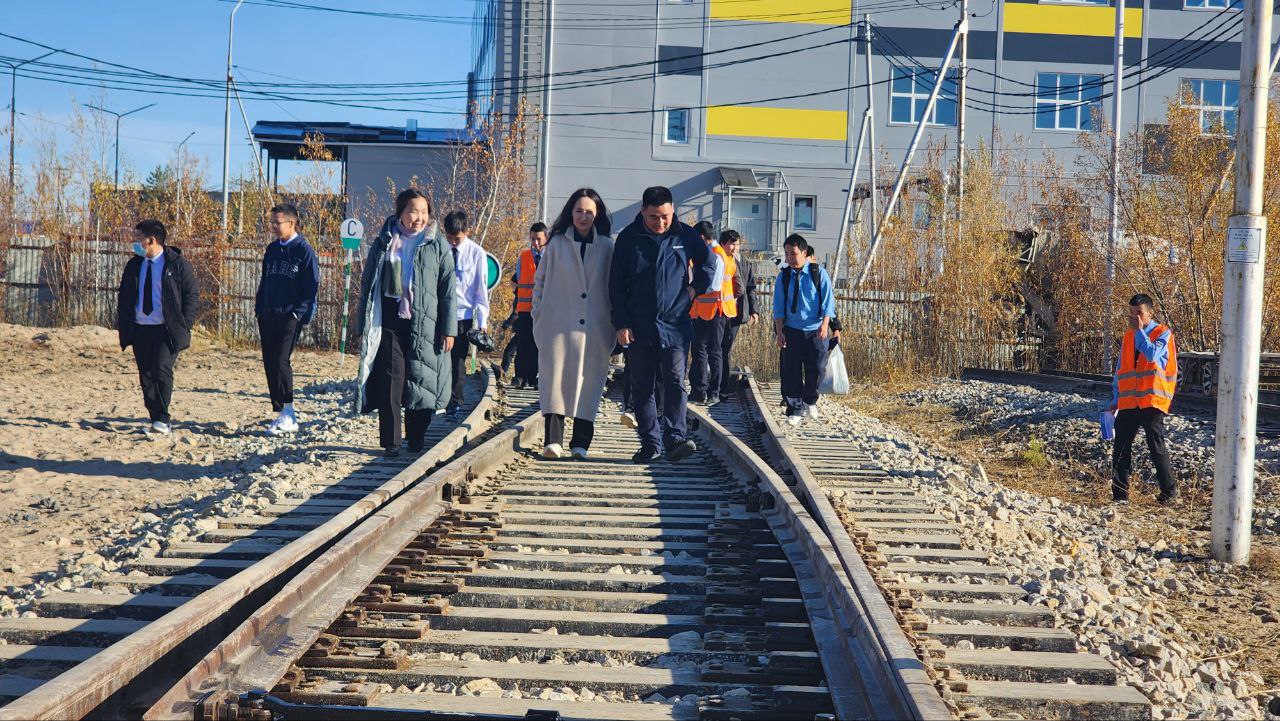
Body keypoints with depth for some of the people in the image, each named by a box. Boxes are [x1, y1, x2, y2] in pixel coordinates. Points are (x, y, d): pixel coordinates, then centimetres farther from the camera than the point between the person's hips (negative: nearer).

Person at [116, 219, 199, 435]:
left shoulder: (177, 264, -4)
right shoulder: (134, 265, 11)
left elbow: (192, 296, -3)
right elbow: (123, 296, 18)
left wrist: (184, 326, -9)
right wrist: (122, 326, 8)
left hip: (167, 330, -5)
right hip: (140, 329, 5)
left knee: (161, 370, -18)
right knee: (146, 377, 4)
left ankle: (163, 419, -9)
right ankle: (156, 420, 12)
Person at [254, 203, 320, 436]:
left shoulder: (304, 250, -6)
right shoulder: (272, 249, 15)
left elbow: (312, 286, -8)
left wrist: (298, 314, -14)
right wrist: (259, 310, 14)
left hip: (290, 318, -7)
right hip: (268, 318, 7)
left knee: (281, 362, -16)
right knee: (269, 363, 6)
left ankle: (288, 415, -14)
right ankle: (282, 414, 12)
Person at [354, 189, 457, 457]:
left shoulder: (437, 245, 5)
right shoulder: (383, 243, 8)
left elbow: (448, 289, 3)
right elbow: (367, 284, 12)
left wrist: (448, 328, -3)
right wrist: (363, 325, 7)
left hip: (424, 324, 0)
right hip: (389, 322, 1)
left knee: (421, 381, 2)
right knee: (389, 380, -4)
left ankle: (417, 440, 15)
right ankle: (391, 442, 3)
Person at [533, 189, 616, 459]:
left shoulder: (607, 247, 9)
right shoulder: (556, 244, 7)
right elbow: (540, 281, 11)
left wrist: (613, 325, 5)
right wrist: (538, 317, 5)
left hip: (594, 329, 1)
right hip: (558, 325, -1)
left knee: (589, 382, 1)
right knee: (555, 378, -7)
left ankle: (580, 443, 7)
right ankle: (553, 441, -9)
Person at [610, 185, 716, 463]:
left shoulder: (685, 235, 2)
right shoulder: (628, 238, 0)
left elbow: (709, 263, 20)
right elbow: (616, 284, 2)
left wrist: (695, 288, 6)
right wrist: (621, 323, -4)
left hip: (675, 325, -1)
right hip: (638, 328, 1)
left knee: (675, 382, -10)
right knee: (641, 387, 4)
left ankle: (676, 437, -14)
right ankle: (650, 443, 10)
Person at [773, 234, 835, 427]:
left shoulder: (819, 273, -3)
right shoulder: (783, 277, 2)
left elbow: (828, 301, -5)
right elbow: (779, 307, 4)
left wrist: (825, 324, -18)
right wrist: (779, 331, -4)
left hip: (816, 331, -1)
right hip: (792, 331, 1)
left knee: (815, 369, 4)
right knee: (791, 372, -1)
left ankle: (810, 401, 28)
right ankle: (794, 410, 9)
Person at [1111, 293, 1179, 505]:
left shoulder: (1163, 333, -3)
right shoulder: (1128, 335, 15)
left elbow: (1152, 354, -22)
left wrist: (1139, 331, -15)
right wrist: (1116, 398, 16)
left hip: (1152, 400, -6)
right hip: (1128, 402, 6)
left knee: (1157, 447, -3)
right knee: (1121, 447, 3)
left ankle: (1169, 492, 9)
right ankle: (1120, 493, 9)